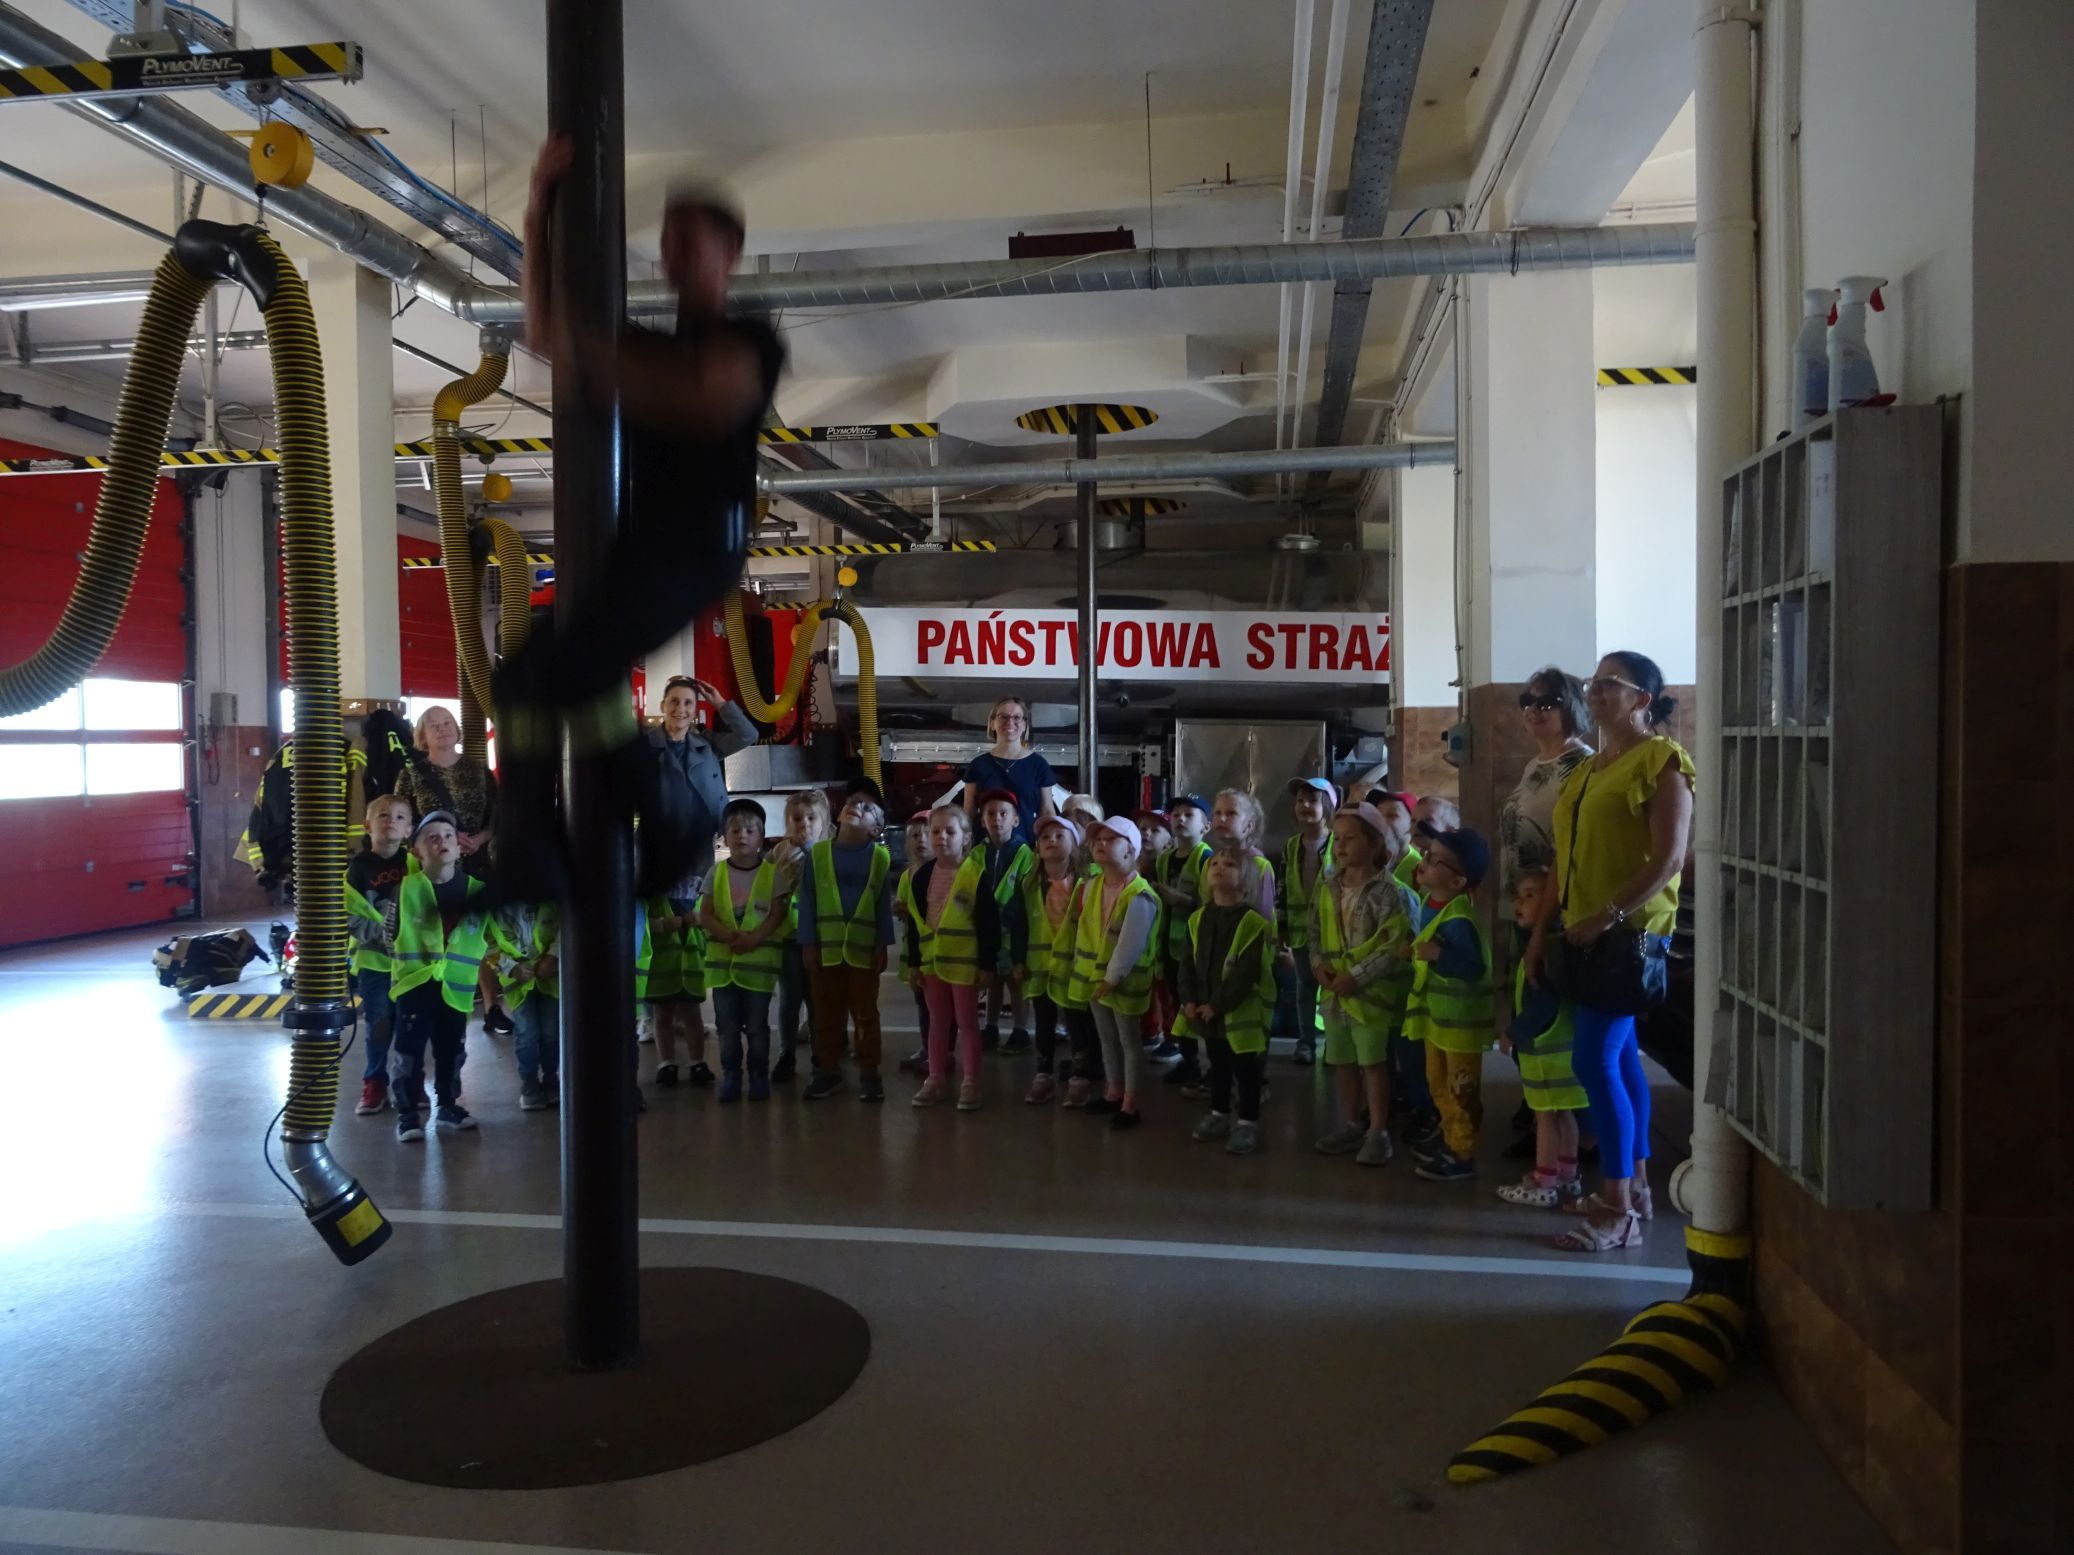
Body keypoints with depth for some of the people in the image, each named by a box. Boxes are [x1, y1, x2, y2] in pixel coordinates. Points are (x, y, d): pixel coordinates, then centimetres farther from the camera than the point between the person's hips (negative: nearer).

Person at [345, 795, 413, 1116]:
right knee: (379, 1025, 4)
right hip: (373, 960, -1)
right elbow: (349, 917, -6)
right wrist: (381, 936, -16)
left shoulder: (414, 864, 2)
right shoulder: (358, 867, -3)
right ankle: (375, 1085, 17)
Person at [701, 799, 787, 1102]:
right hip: (723, 959, 2)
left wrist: (755, 938, -19)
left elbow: (778, 914, -5)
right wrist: (728, 935, -16)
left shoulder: (772, 873, 0)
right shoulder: (717, 873, 6)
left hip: (759, 959, -2)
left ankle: (759, 1076, 15)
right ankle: (730, 1076, 16)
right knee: (727, 1025, 6)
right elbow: (705, 915, 1)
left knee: (757, 1025, 4)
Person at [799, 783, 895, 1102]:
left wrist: (882, 946, -2)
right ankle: (828, 1070, 22)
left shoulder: (880, 857, 0)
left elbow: (884, 905, 2)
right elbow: (807, 901, 1)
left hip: (864, 950, -1)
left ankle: (869, 1072, 16)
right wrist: (808, 944, -3)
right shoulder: (817, 853, 1)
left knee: (866, 1014, 7)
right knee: (826, 1015, 10)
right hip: (826, 948, 1)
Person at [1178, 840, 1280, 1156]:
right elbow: (1188, 963, 6)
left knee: (1245, 1070, 3)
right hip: (1206, 1012, 6)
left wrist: (1216, 1005, -19)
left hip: (1241, 1012, -6)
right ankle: (1219, 1114, 35)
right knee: (1217, 1065, 20)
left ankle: (1248, 1123, 15)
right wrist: (1188, 1000, -6)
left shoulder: (1253, 922, -17)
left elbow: (1246, 974, -20)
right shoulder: (1198, 918, 5)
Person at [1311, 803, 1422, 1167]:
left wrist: (1357, 976, -21)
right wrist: (1319, 963, -4)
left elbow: (1397, 946, -20)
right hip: (1335, 993, 7)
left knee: (1373, 1062, 1)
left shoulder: (1388, 892, -15)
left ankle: (1378, 1132, 12)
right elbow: (1316, 933, 15)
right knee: (1342, 1061, 15)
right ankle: (1351, 1125, 29)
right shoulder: (1328, 890, 7)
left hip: (1372, 993, -7)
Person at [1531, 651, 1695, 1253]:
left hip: (1628, 932, -8)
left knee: (1596, 1061, -11)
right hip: (1584, 933, 8)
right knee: (1619, 1057, 14)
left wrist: (1609, 917, -22)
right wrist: (1542, 931, 10)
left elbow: (1669, 857, -17)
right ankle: (1634, 1186, 24)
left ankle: (1617, 1210, -4)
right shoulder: (1587, 770, 17)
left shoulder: (1660, 759, -8)